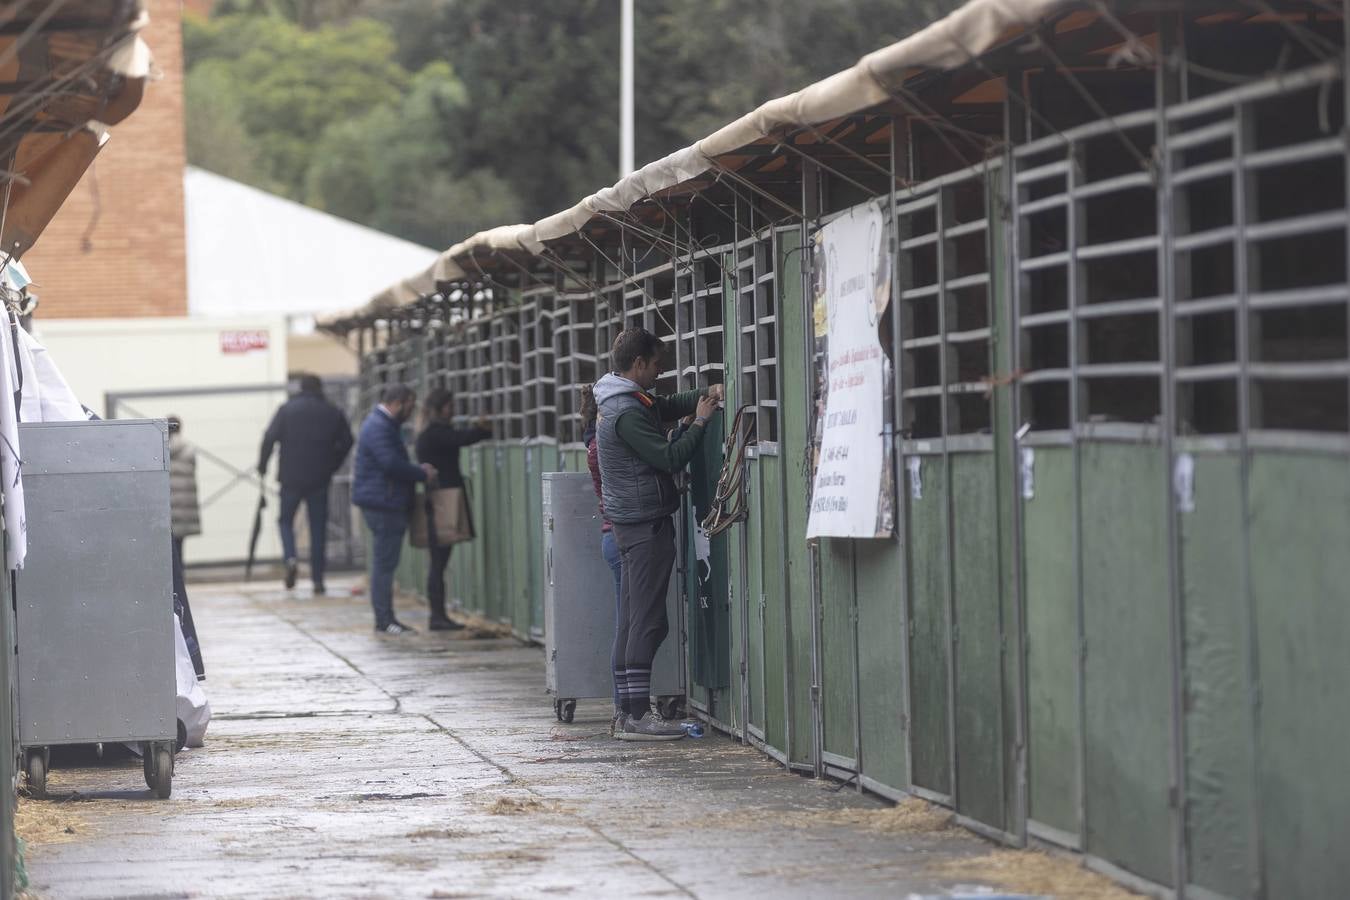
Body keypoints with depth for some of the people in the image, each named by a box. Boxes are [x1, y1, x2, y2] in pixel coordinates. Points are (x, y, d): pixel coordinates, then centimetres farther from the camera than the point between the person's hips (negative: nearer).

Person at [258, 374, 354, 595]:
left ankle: (291, 558, -14)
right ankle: (317, 580, 5)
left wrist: (263, 464, 2)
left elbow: (270, 437, -9)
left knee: (286, 520, 14)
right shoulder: (333, 413, 4)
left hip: (291, 477, -1)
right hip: (320, 479, 1)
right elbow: (346, 441, 5)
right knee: (318, 529, 7)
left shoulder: (287, 409, -2)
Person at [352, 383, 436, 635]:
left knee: (385, 564, 12)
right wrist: (422, 474, -11)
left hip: (385, 503, 11)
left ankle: (385, 618, 15)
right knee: (384, 563, -8)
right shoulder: (379, 428, -16)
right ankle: (384, 620, -6)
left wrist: (417, 470, 9)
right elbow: (392, 464, -24)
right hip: (382, 503, -11)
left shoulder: (385, 425, 19)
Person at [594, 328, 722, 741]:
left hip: (630, 523, 10)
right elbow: (671, 458, -20)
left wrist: (706, 395, 9)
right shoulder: (628, 413, -17)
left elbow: (669, 405, 26)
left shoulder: (618, 403, 15)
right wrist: (701, 421, -9)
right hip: (647, 523, -10)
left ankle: (629, 713, 12)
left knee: (632, 621, 10)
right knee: (648, 621, -10)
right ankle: (638, 716, -12)